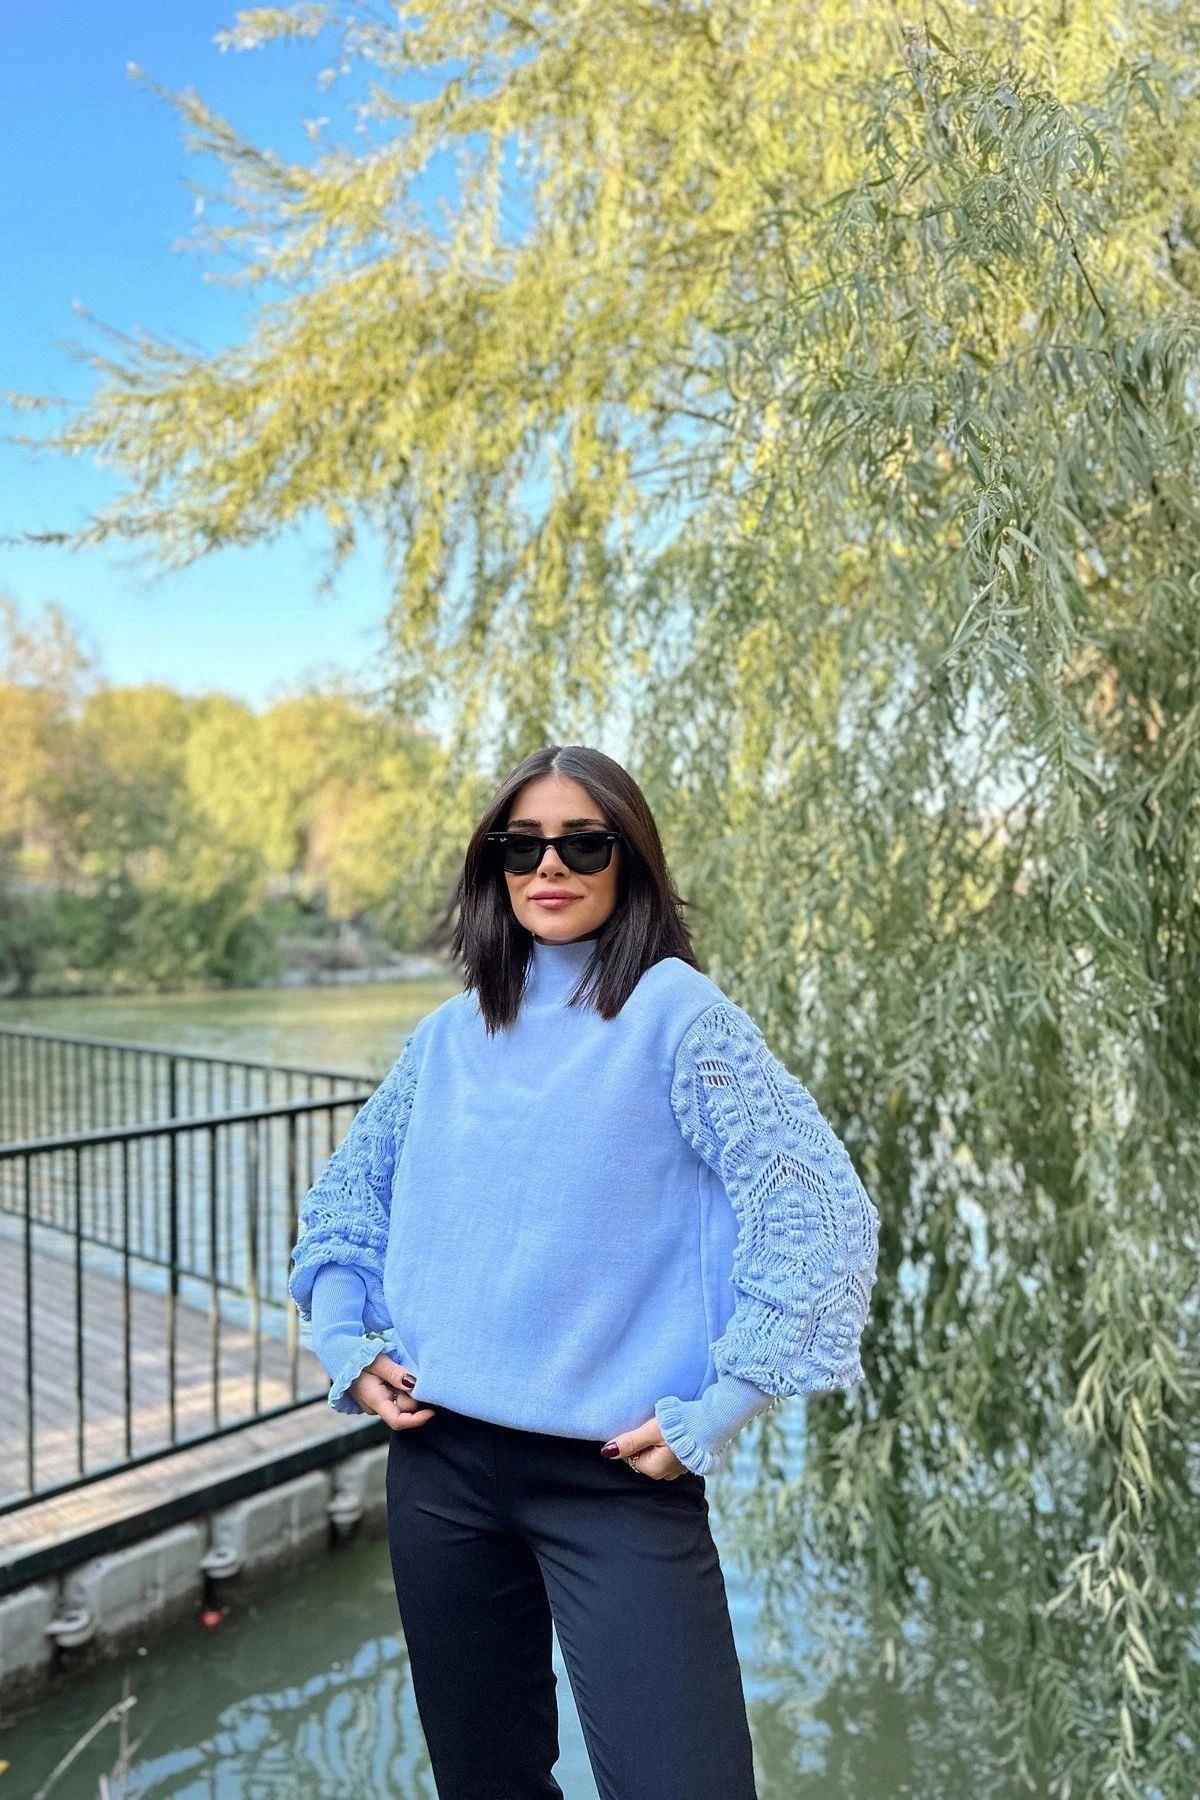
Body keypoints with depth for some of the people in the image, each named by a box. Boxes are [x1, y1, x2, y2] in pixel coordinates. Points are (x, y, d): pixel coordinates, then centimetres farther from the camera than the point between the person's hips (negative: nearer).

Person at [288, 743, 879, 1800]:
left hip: (617, 1475, -4)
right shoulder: (448, 1036, 5)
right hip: (438, 1462, 5)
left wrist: (712, 1413, -16)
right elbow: (345, 1194, 18)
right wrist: (345, 1340, 5)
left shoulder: (674, 1013, -10)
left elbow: (822, 1215, -15)